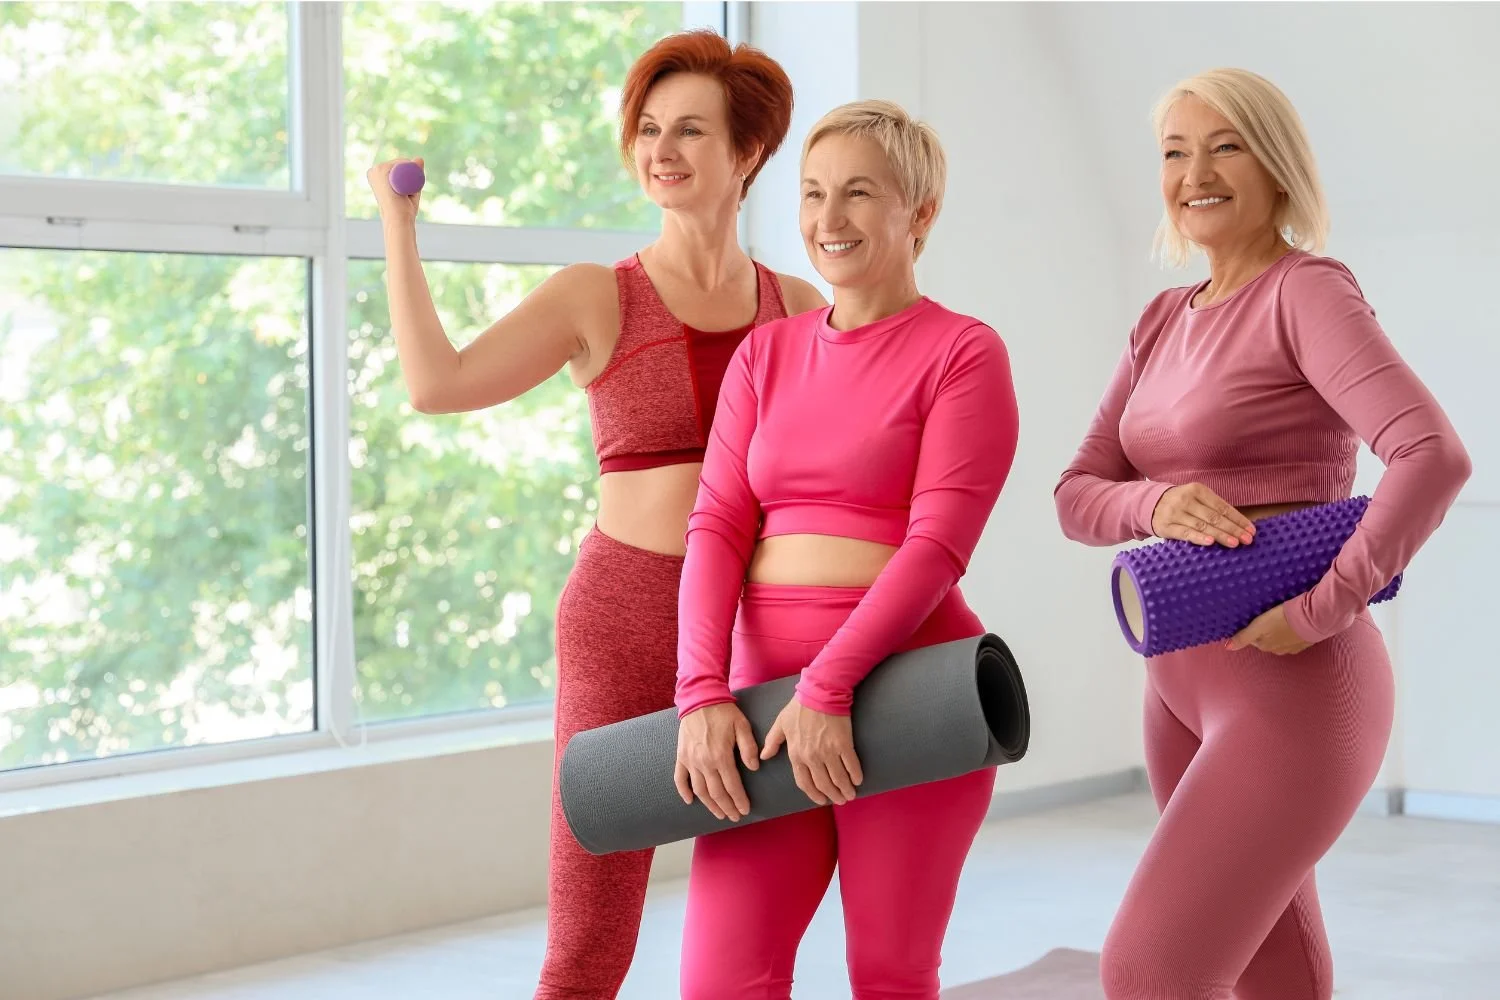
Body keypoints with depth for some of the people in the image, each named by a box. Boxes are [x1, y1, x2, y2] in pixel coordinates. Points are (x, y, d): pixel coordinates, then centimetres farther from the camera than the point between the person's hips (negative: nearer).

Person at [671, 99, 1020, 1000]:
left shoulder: (963, 352, -2)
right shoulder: (766, 353, 13)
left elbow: (938, 545, -13)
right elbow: (718, 527, 5)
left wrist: (830, 689, -21)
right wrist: (704, 691, -9)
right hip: (771, 692, 4)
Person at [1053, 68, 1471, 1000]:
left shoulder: (1310, 292, -11)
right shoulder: (1165, 320, 12)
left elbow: (1434, 455, -24)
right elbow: (1079, 494, 7)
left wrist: (1322, 609, -24)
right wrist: (1158, 504, -14)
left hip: (1295, 689, -8)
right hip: (1187, 683, 8)